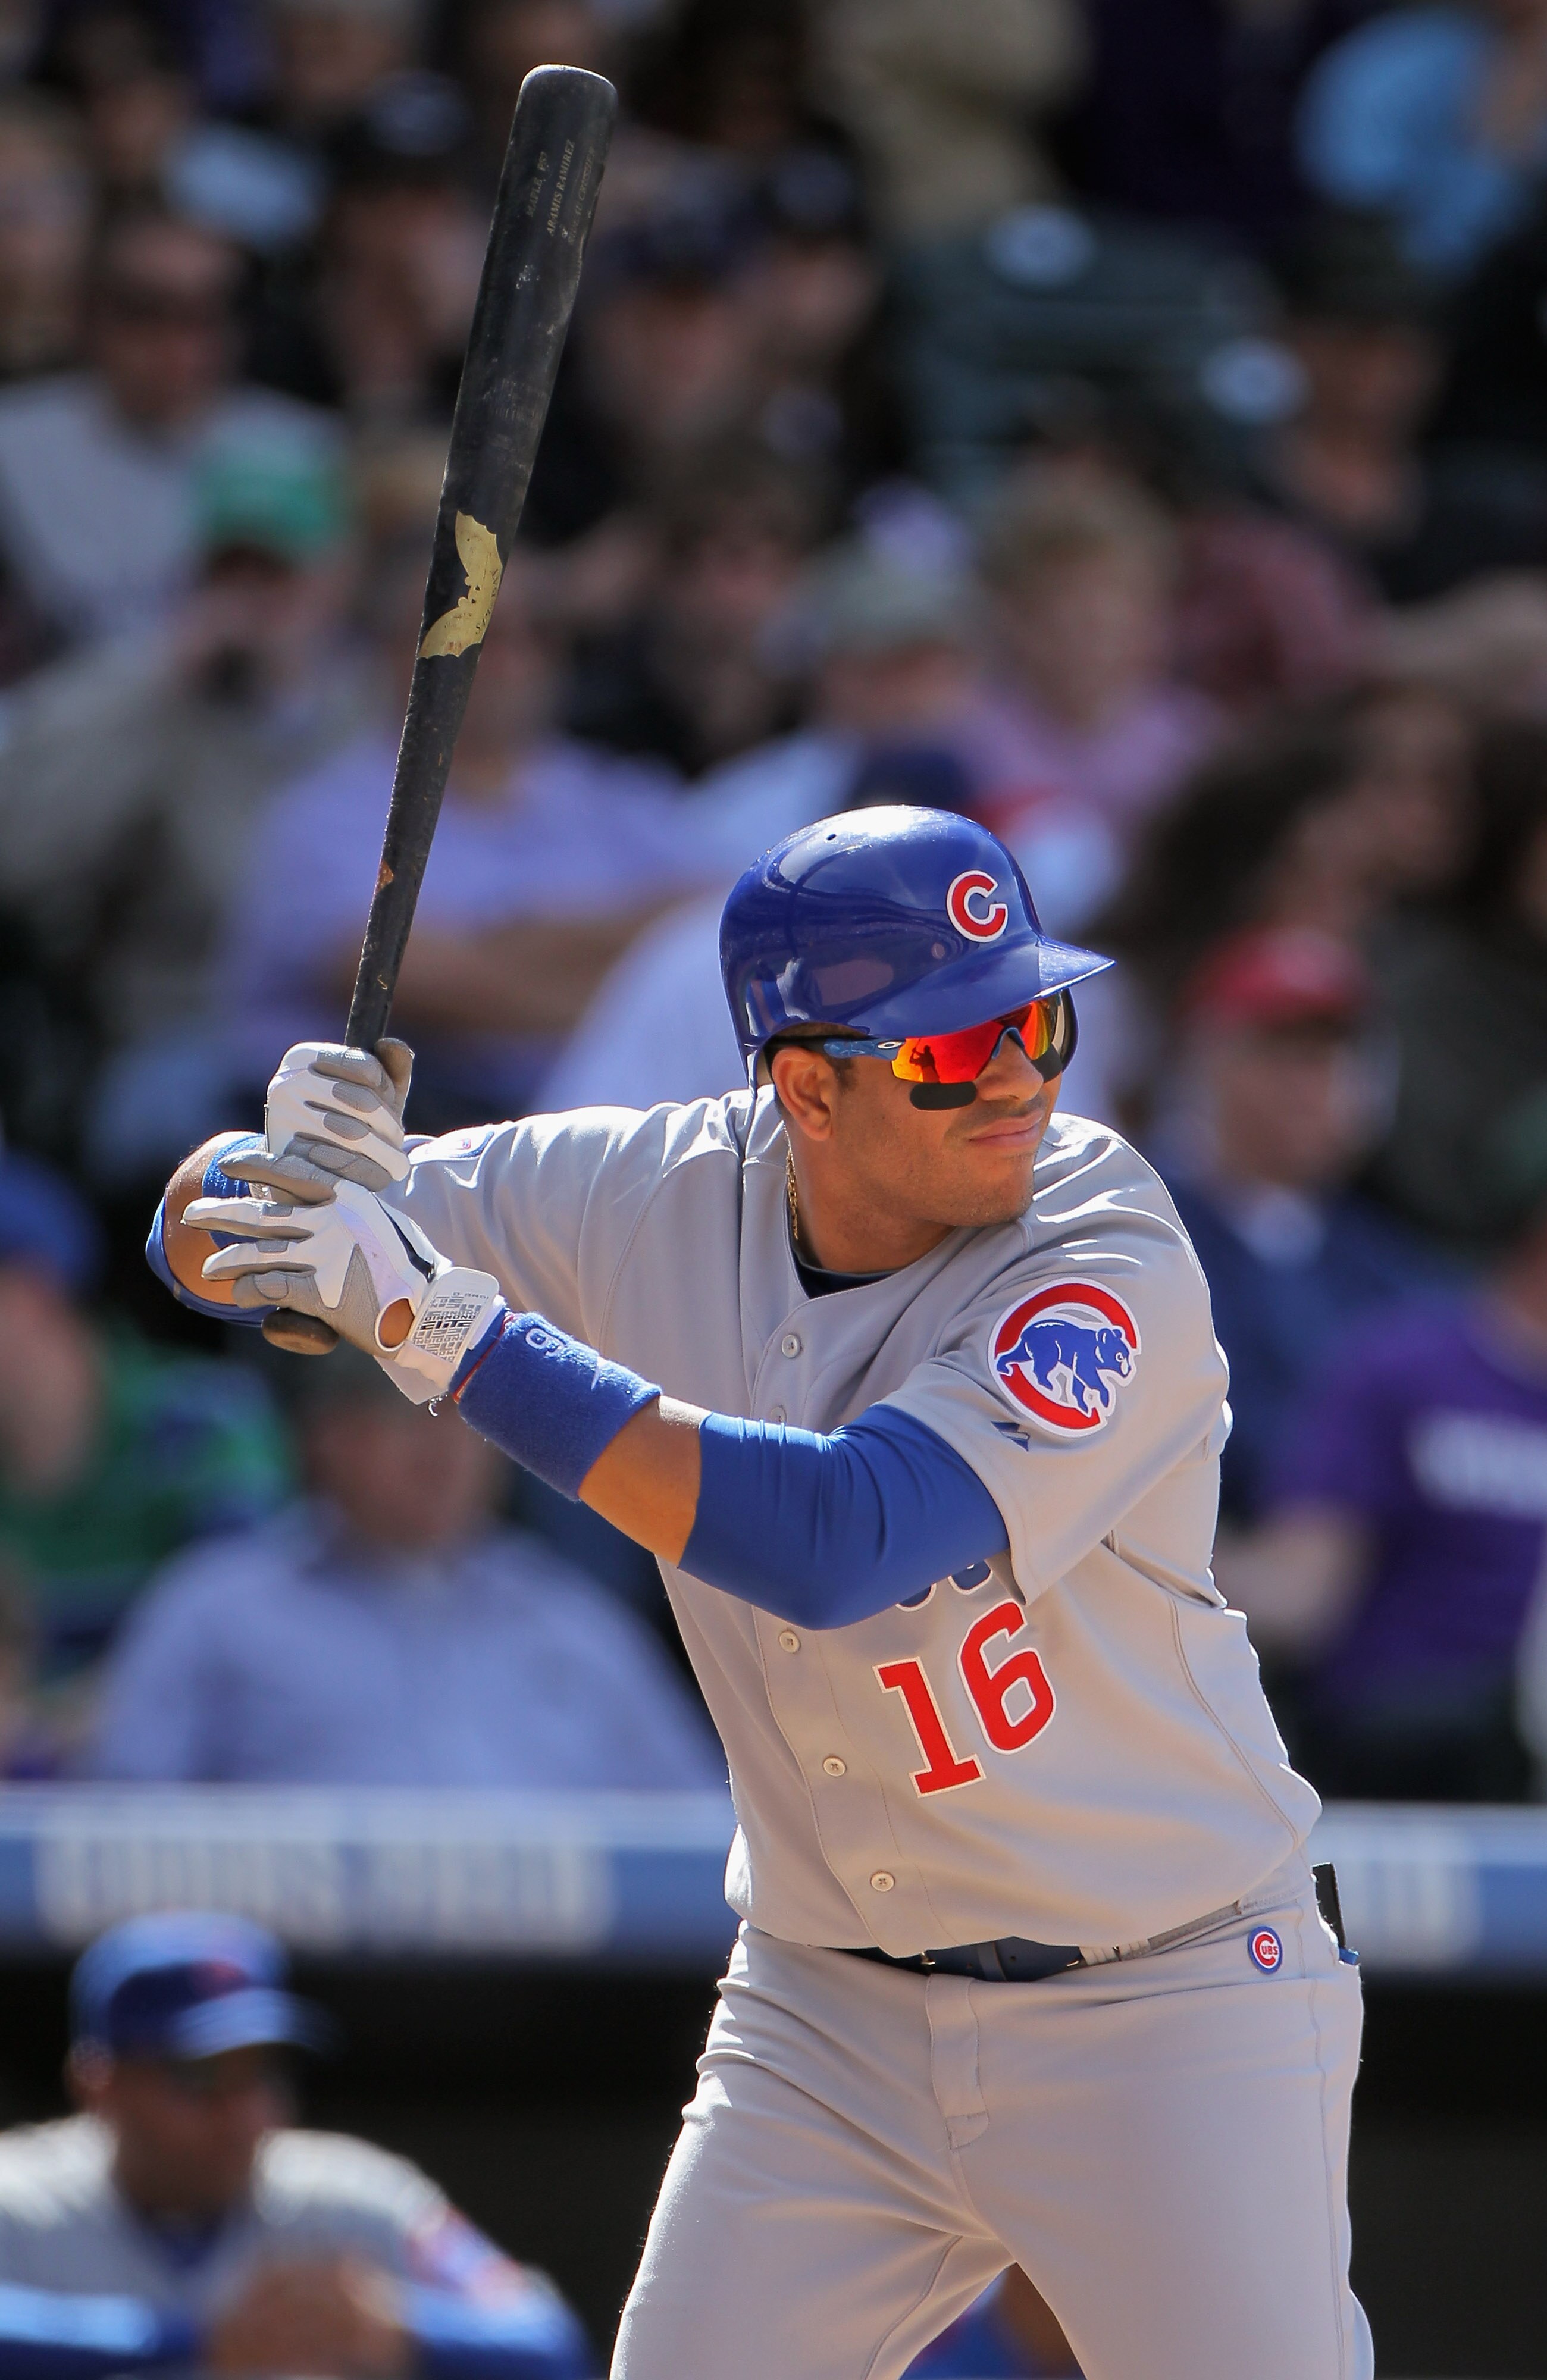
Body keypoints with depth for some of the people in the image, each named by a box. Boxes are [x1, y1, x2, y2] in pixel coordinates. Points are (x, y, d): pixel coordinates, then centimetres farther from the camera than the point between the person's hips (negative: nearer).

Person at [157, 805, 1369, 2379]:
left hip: (1161, 2026, -4)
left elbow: (837, 1543, -36)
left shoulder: (1108, 1269, -22)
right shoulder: (659, 1197, -6)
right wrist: (300, 1164, -25)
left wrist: (449, 1329, -35)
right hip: (827, 2027, 4)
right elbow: (208, 1239, 0)